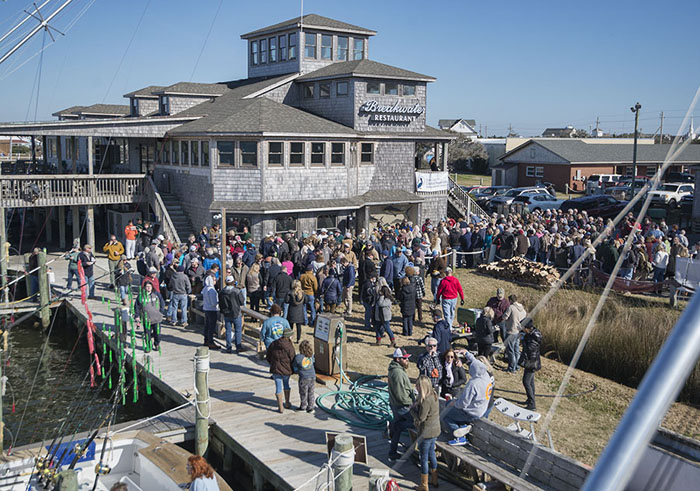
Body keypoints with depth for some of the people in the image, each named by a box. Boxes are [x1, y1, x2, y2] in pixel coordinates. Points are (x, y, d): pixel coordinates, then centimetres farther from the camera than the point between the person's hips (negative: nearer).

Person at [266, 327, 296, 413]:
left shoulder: (273, 344, -5)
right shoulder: (289, 347, -19)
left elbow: (268, 357, 3)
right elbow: (293, 359, -14)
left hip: (276, 369, 2)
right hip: (286, 370, -2)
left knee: (278, 387, 11)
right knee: (286, 384, 23)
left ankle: (281, 407, 14)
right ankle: (287, 403, 34)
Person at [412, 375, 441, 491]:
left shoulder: (426, 401, -28)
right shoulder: (433, 396, 2)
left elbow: (421, 417, -24)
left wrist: (412, 409, -9)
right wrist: (416, 407, -5)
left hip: (426, 433, -9)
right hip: (435, 430, 9)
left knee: (424, 458, 5)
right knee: (431, 454, 24)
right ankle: (434, 480, 38)